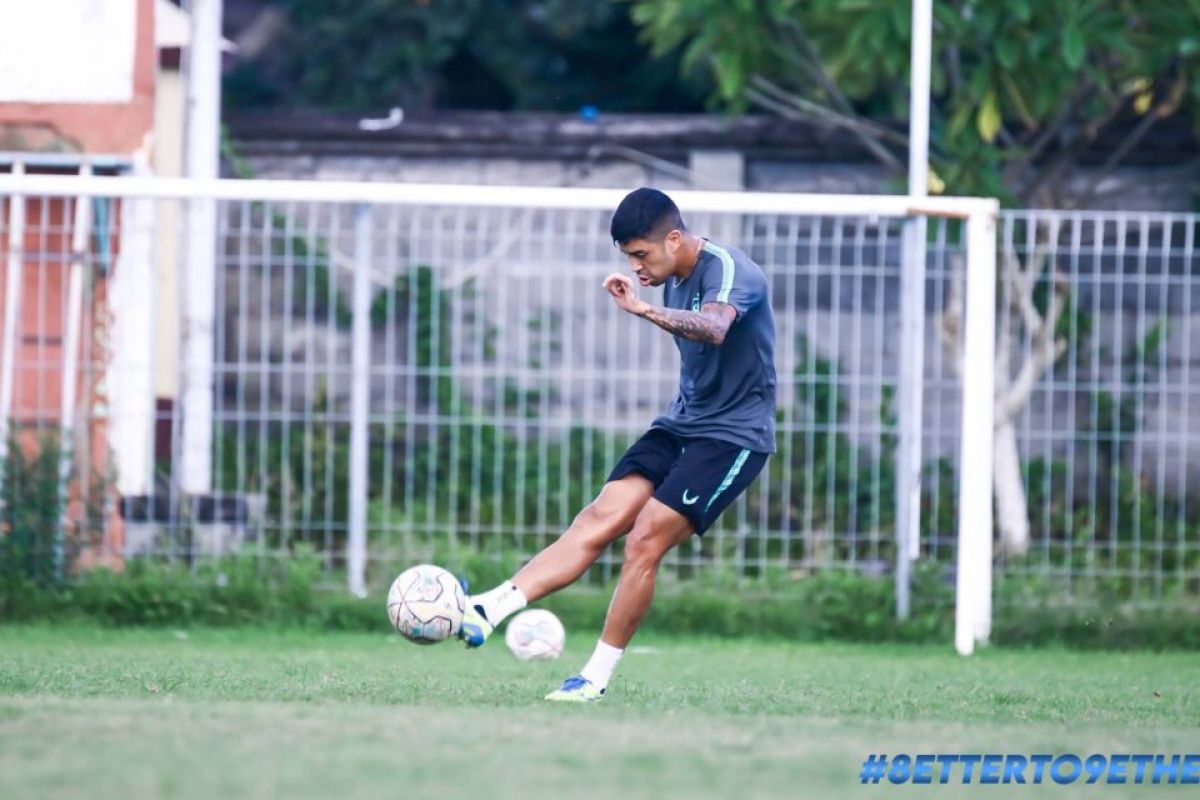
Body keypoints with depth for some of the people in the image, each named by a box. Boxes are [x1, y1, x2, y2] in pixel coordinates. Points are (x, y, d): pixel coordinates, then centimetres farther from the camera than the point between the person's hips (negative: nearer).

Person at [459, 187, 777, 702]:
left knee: (644, 540, -17)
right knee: (600, 519, -9)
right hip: (682, 424, 8)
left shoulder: (728, 270, -19)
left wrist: (645, 310, -58)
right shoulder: (674, 280, 10)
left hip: (734, 436, -8)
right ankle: (488, 610, -24)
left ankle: (597, 677, -6)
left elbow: (714, 329, -42)